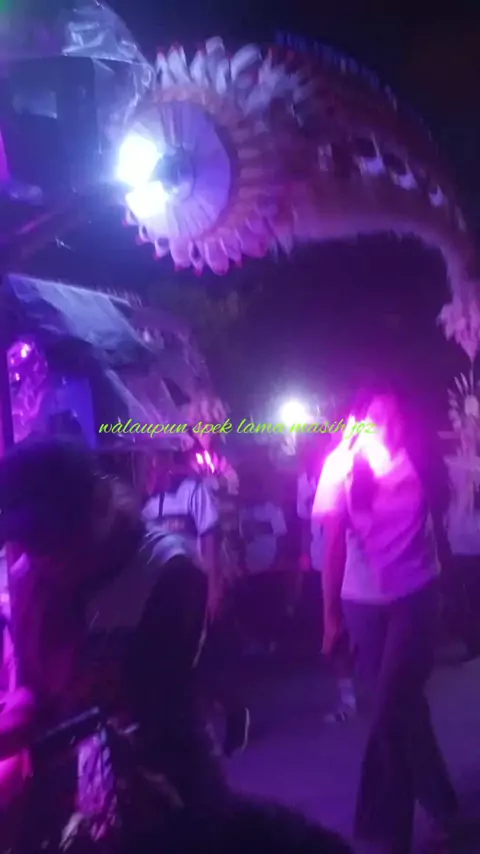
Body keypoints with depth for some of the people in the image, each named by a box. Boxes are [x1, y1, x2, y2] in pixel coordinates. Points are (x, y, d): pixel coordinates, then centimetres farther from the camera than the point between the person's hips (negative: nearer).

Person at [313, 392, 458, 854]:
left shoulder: (420, 457, -4)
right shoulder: (342, 464, -3)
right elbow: (334, 542, 1)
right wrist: (329, 613, 4)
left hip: (415, 595, -2)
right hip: (362, 601, 2)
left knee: (389, 710, -7)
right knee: (402, 706, 13)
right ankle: (439, 807, 34)